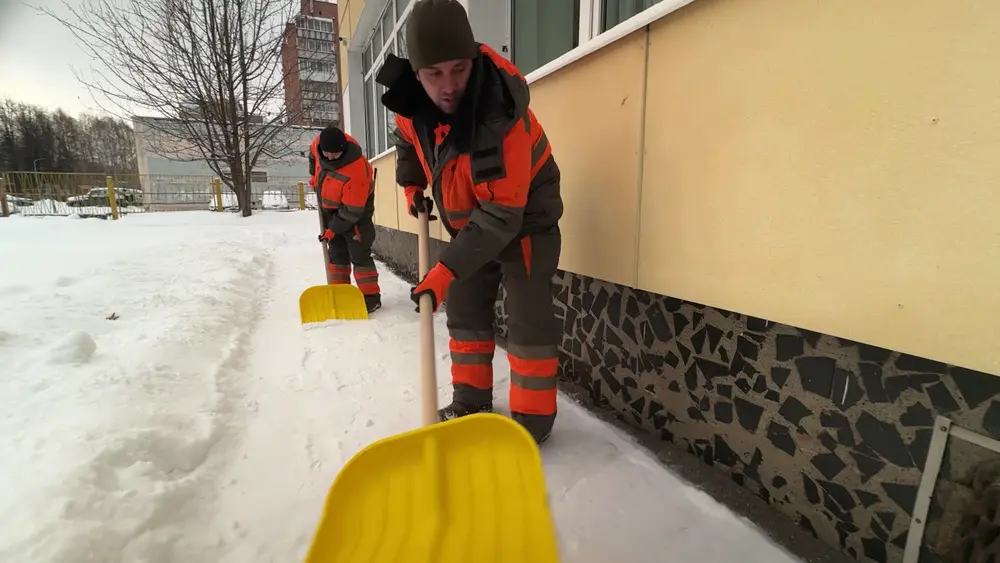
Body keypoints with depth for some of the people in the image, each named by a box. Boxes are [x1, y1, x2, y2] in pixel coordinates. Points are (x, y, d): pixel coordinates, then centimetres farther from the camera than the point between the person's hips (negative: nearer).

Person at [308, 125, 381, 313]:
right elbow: (313, 154, 11)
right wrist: (313, 176, 10)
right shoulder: (319, 143, -17)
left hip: (356, 209, -7)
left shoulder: (356, 171, -37)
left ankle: (371, 297, -4)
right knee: (337, 253, 11)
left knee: (358, 254, -11)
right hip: (330, 209, 7)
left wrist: (333, 230, -22)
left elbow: (351, 211, -30)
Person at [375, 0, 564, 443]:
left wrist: (447, 270, -35)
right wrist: (412, 186, 12)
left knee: (528, 321, -9)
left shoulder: (501, 118, -34)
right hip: (470, 223, 7)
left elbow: (501, 215, -34)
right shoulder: (412, 96, -13)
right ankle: (471, 402, 28)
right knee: (465, 312, 12)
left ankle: (532, 420, 7)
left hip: (524, 222, -7)